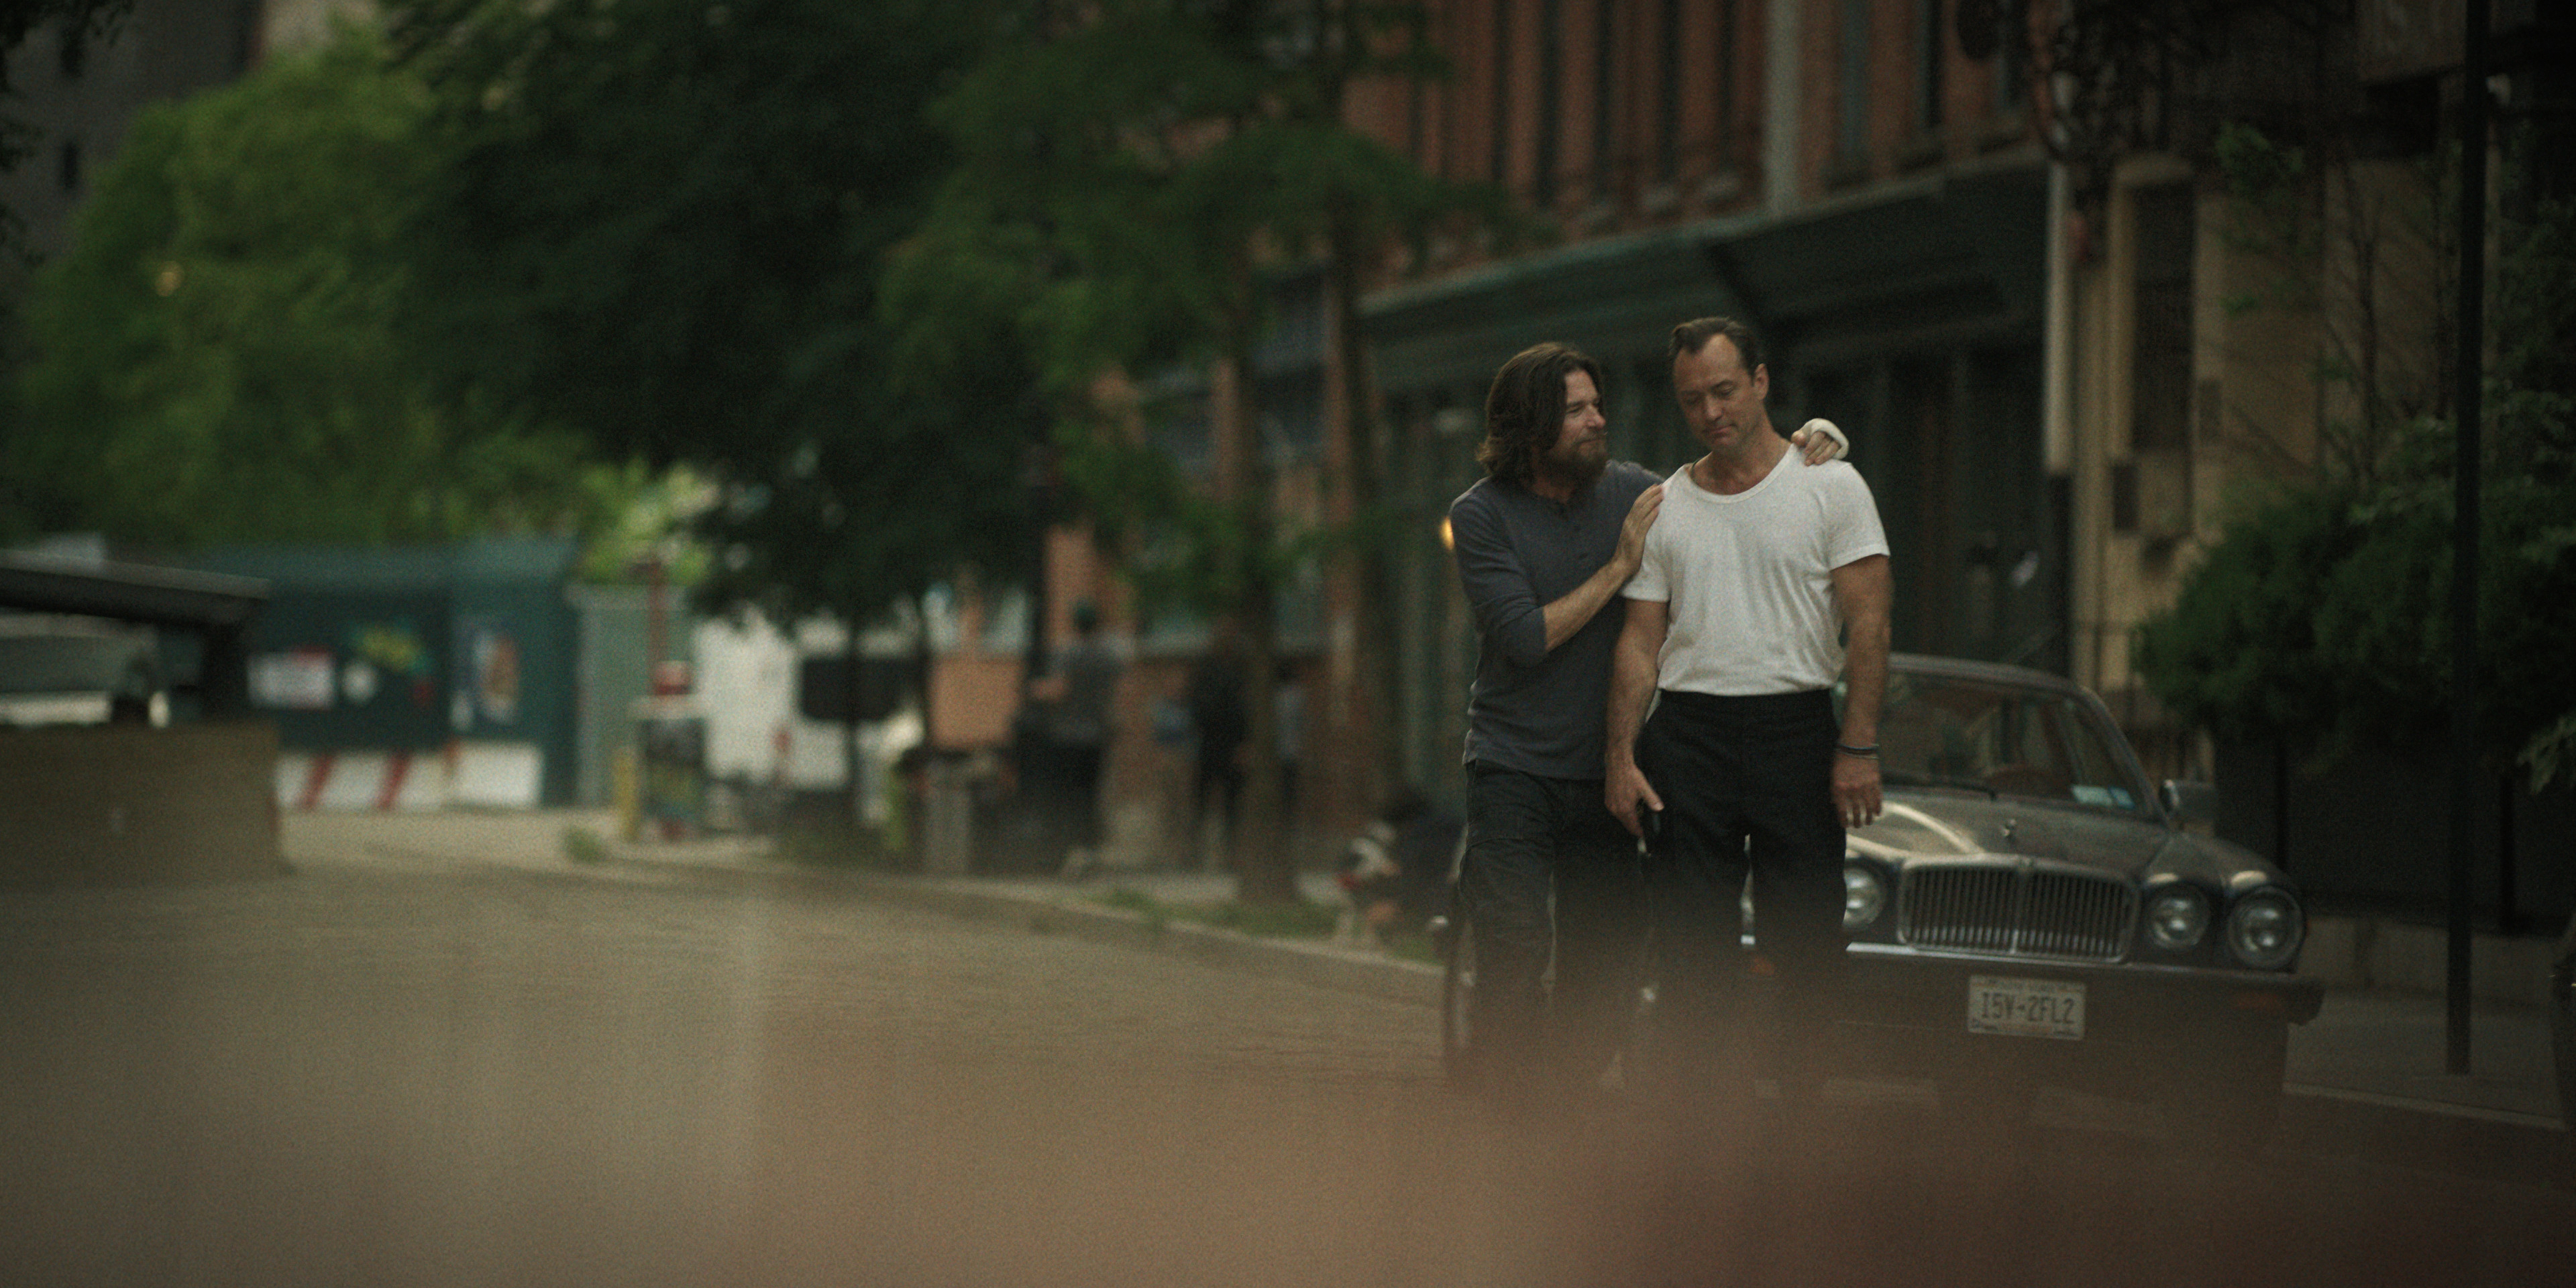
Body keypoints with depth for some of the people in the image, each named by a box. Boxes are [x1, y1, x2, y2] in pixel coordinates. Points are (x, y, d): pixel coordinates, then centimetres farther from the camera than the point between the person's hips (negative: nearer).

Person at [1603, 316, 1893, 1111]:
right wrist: (1622, 755, -1)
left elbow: (1867, 622, -4)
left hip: (1796, 726, -2)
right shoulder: (1663, 506, 11)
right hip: (1686, 733, 2)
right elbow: (1641, 640, 10)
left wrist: (1858, 748, -13)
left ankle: (1802, 1103, 8)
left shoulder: (1829, 485, 2)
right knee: (1691, 937, 2)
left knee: (1805, 936, -1)